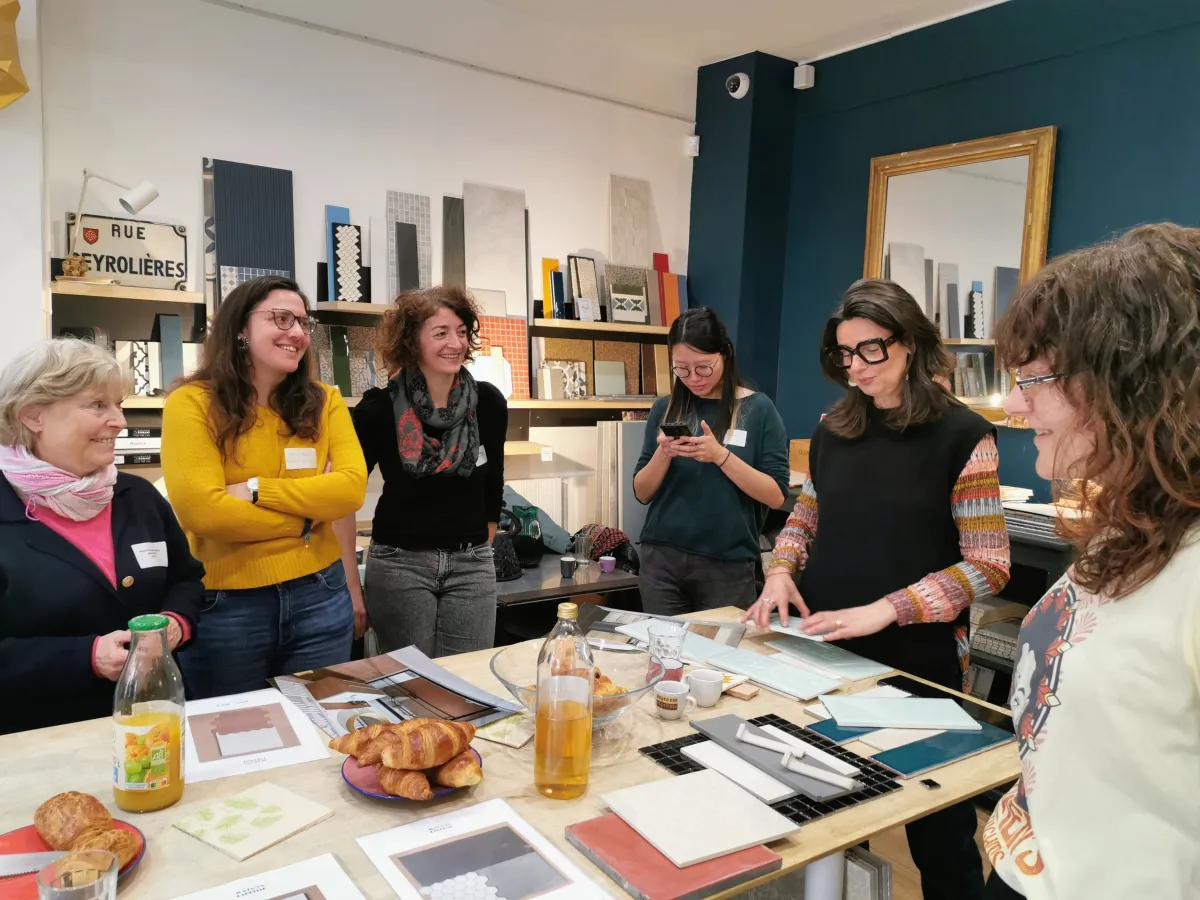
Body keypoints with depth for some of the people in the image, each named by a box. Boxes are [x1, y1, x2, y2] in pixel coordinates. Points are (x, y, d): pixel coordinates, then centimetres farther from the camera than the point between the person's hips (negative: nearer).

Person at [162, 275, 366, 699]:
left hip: (320, 597, 3)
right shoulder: (193, 403, -7)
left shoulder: (325, 402, 3)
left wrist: (257, 489, -17)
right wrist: (307, 516, -9)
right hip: (225, 606, -2)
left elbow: (351, 489, -9)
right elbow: (200, 509, -17)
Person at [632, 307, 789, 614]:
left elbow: (776, 496, -8)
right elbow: (642, 493, 7)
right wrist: (663, 454, -12)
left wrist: (720, 455, -20)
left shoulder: (758, 409, -3)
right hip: (661, 559, 2)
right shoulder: (665, 409, 5)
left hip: (728, 565, -2)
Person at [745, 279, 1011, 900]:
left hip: (919, 662, -4)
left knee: (939, 832, 10)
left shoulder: (961, 435, -9)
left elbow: (987, 565, -12)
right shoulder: (833, 431, 5)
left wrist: (885, 610, -21)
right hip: (825, 651, 4)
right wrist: (781, 573, -5)